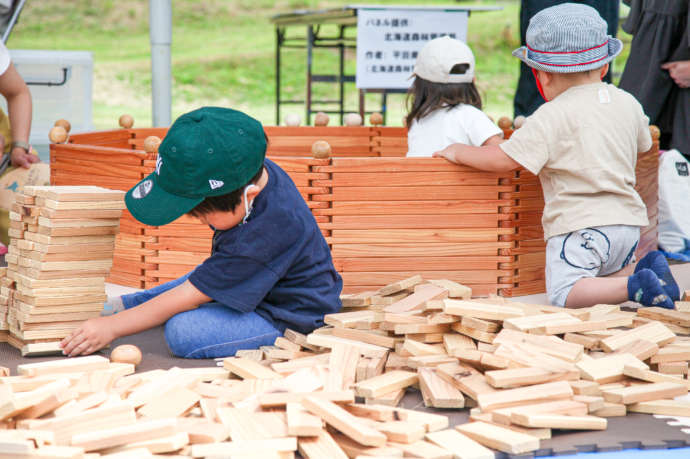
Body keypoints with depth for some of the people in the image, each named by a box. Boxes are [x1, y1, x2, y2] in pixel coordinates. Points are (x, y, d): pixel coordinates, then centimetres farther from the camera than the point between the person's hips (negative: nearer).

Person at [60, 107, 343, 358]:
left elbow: (188, 296, -29)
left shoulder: (266, 230, -37)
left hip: (290, 317, -10)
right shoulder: (253, 173, -14)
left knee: (183, 331, -24)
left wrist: (112, 327, -22)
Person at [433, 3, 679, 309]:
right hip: (628, 219, 7)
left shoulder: (552, 117, -10)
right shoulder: (628, 104, 11)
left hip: (580, 224, -7)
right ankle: (650, 270, -3)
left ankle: (636, 286, -27)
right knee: (607, 276, 25)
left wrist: (460, 153, 3)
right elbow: (642, 144, 30)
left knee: (564, 293, -10)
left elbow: (505, 159, -13)